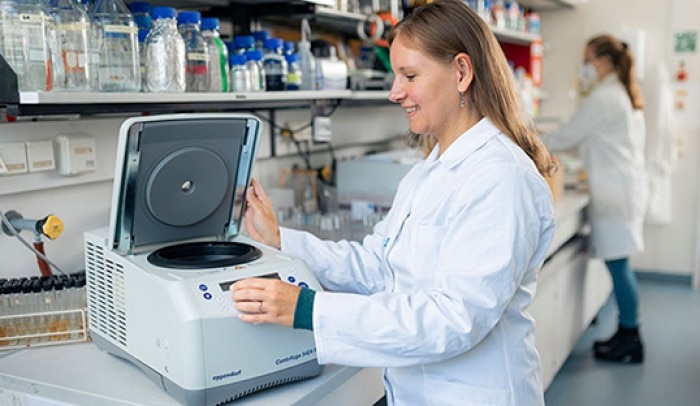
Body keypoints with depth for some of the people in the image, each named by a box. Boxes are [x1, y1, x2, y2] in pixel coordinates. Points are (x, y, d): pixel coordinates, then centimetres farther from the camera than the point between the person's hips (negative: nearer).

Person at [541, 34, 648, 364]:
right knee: (618, 263, 12)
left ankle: (629, 341, 6)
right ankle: (628, 334, 19)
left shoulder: (603, 98, -13)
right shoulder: (624, 95, 17)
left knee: (617, 263, -3)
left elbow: (565, 138, -10)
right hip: (627, 185, 10)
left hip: (616, 192, -10)